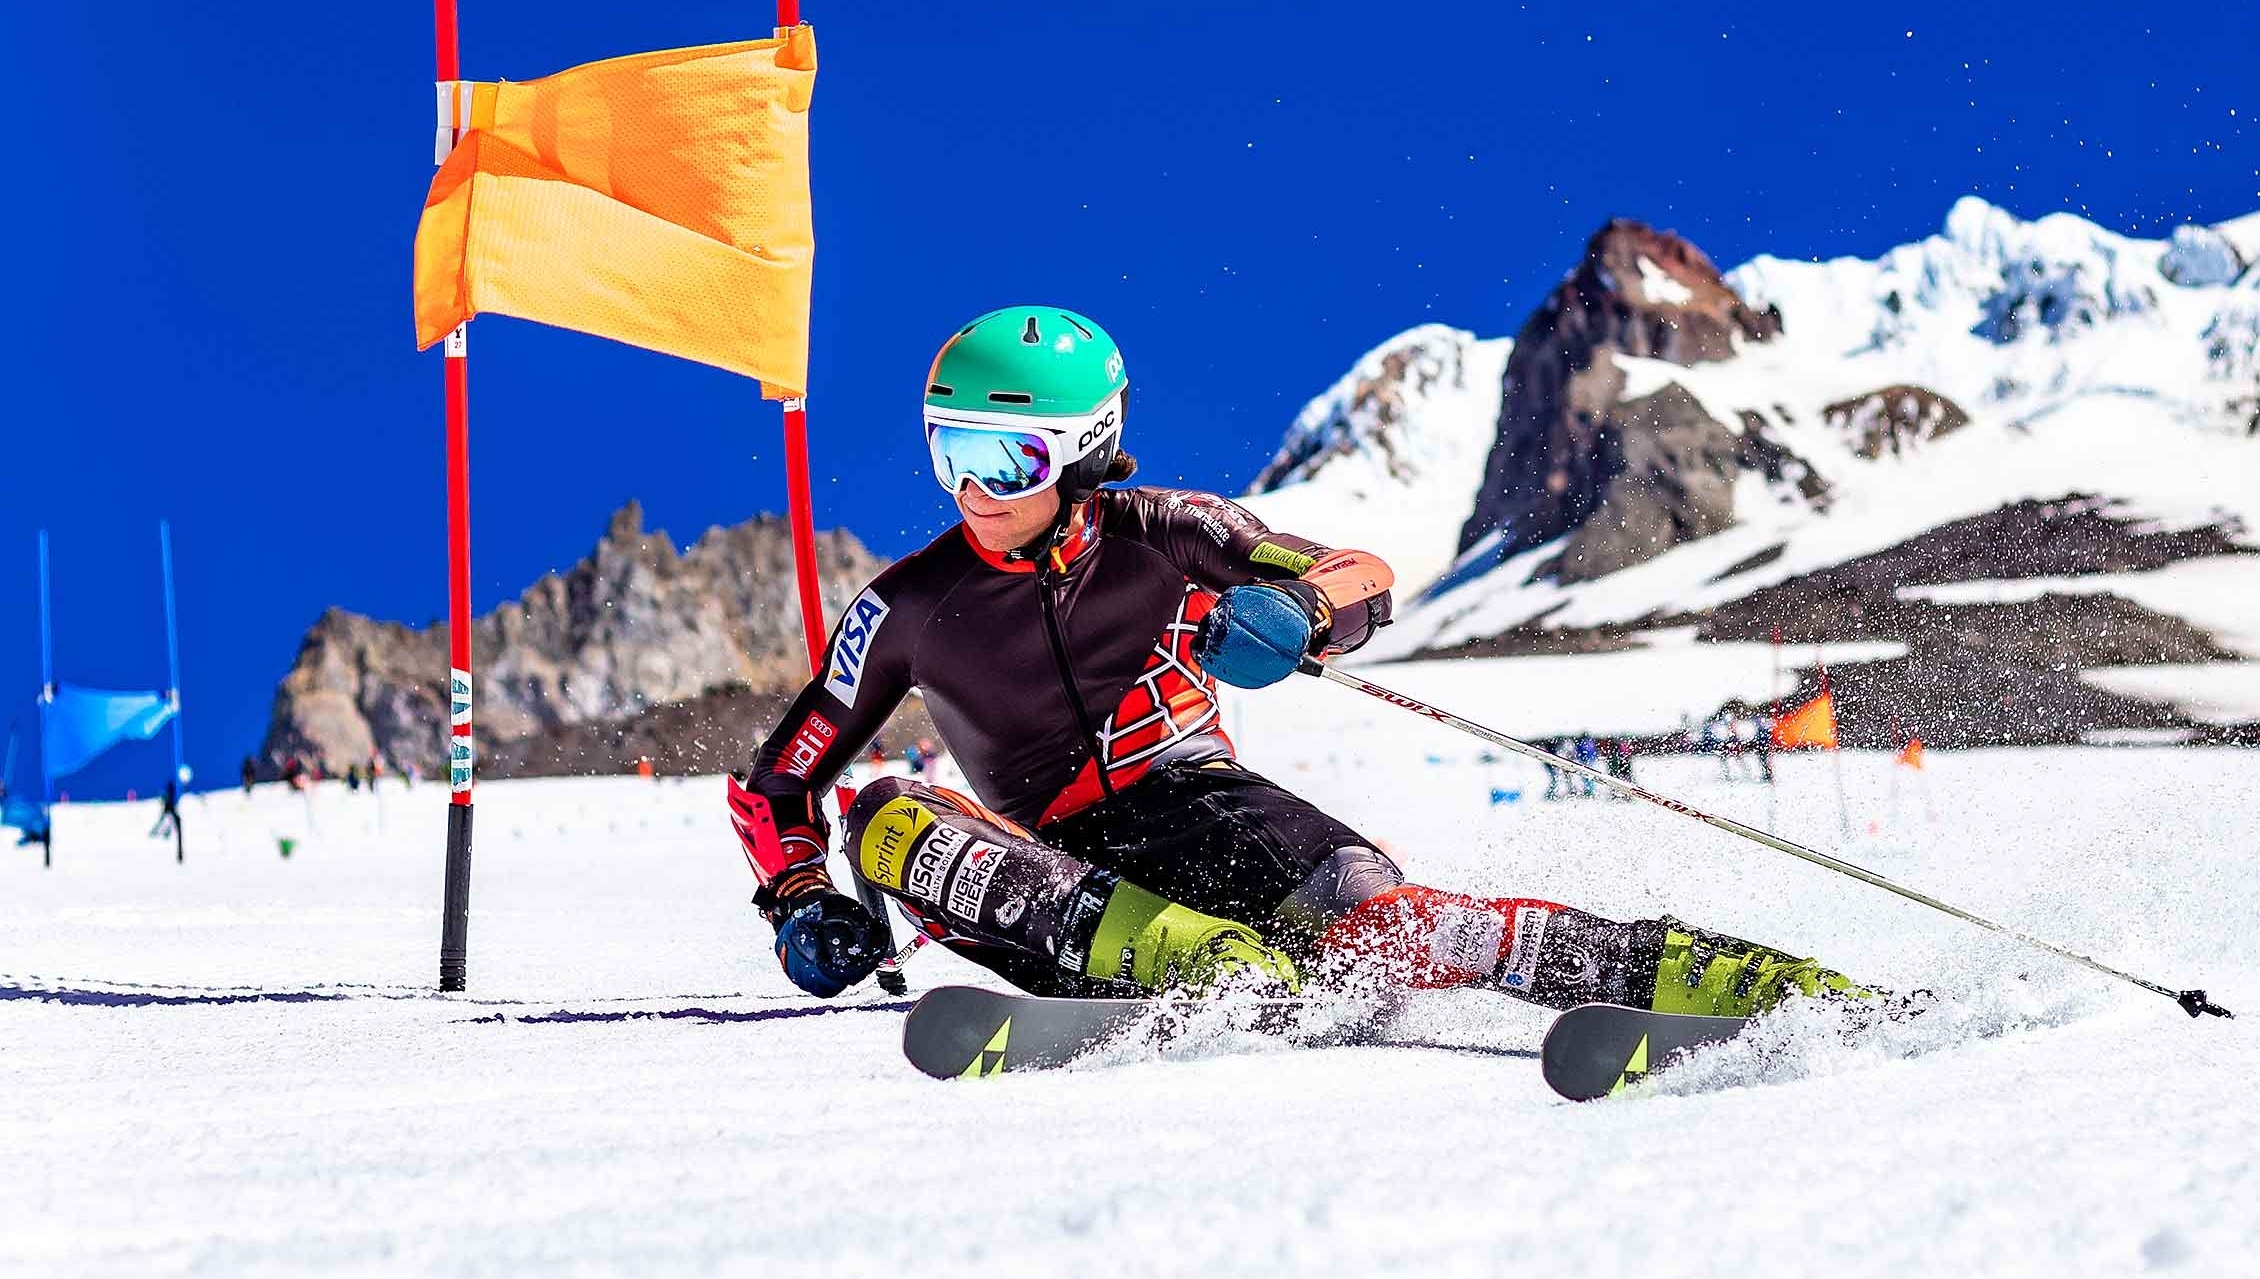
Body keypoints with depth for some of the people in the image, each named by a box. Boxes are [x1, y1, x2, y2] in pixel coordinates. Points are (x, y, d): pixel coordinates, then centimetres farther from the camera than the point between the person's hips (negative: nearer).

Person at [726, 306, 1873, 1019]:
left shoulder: (1154, 534, -2)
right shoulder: (908, 610, 1)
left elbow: (1361, 576, -5)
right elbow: (775, 782, 9)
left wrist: (1293, 607, -29)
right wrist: (799, 903, -11)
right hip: (1056, 877, 2)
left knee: (1372, 921, -34)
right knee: (887, 817, -28)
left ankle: (1726, 980, -43)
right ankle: (1214, 967, -46)